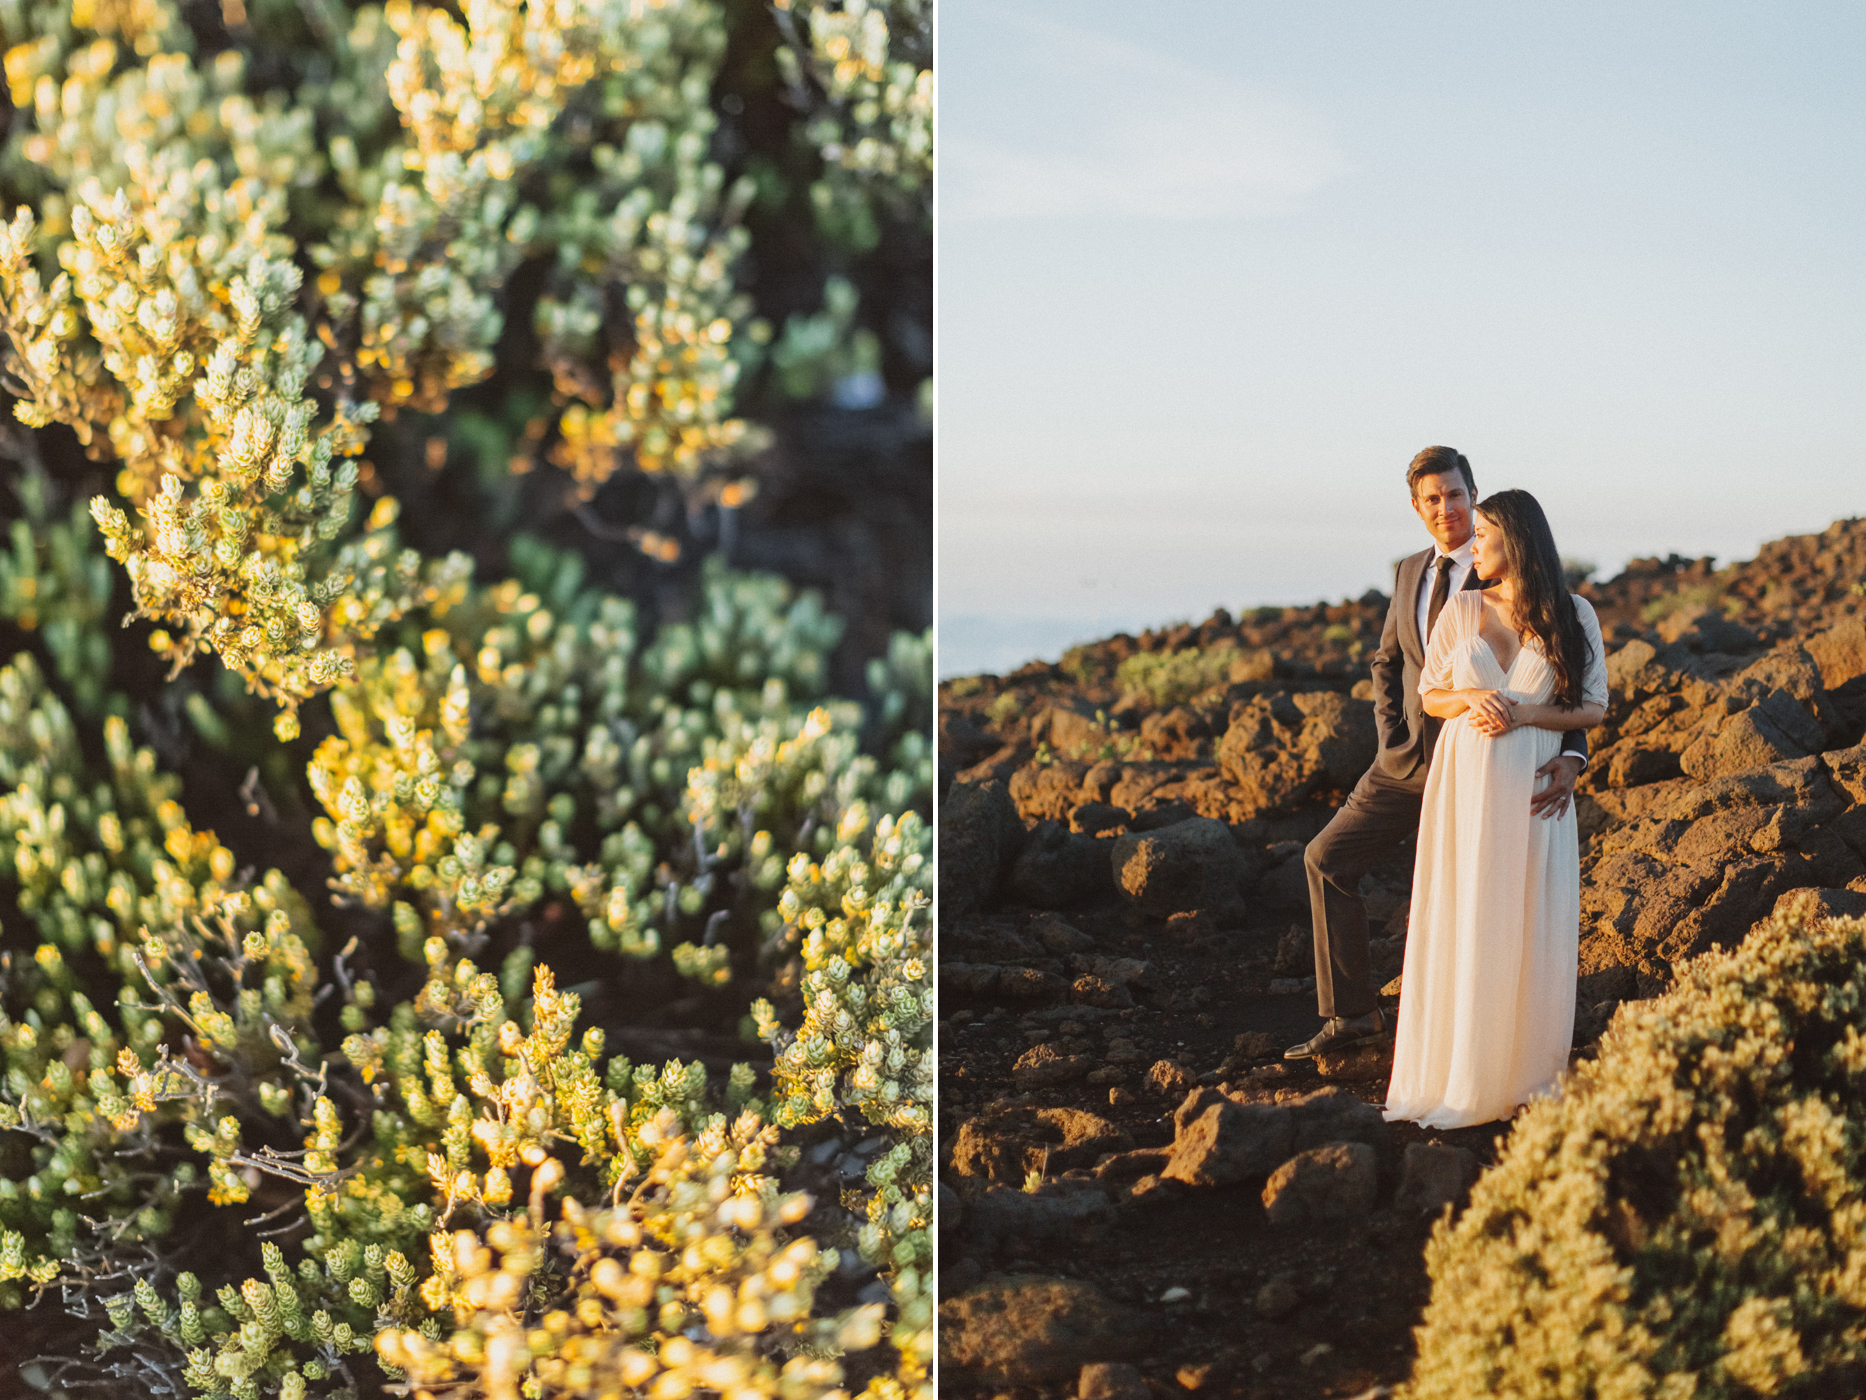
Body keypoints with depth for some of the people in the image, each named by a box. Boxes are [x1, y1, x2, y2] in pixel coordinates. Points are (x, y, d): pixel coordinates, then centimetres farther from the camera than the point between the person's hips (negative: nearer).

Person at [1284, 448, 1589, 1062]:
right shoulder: (1410, 572, 8)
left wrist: (1571, 757, -32)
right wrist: (1391, 738, 5)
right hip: (1410, 760, 6)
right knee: (1327, 858, 3)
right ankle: (1350, 1012, 11)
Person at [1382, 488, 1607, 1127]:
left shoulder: (1574, 615, 2)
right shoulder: (1462, 609, 7)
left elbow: (1594, 708, 2)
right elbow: (1429, 695, 10)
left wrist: (1524, 713, -12)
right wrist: (1470, 699, -10)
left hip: (1533, 785, -1)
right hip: (1466, 780, 1)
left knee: (1529, 924, -1)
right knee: (1461, 921, -1)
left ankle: (1524, 1072, 10)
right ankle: (1457, 1069, 6)